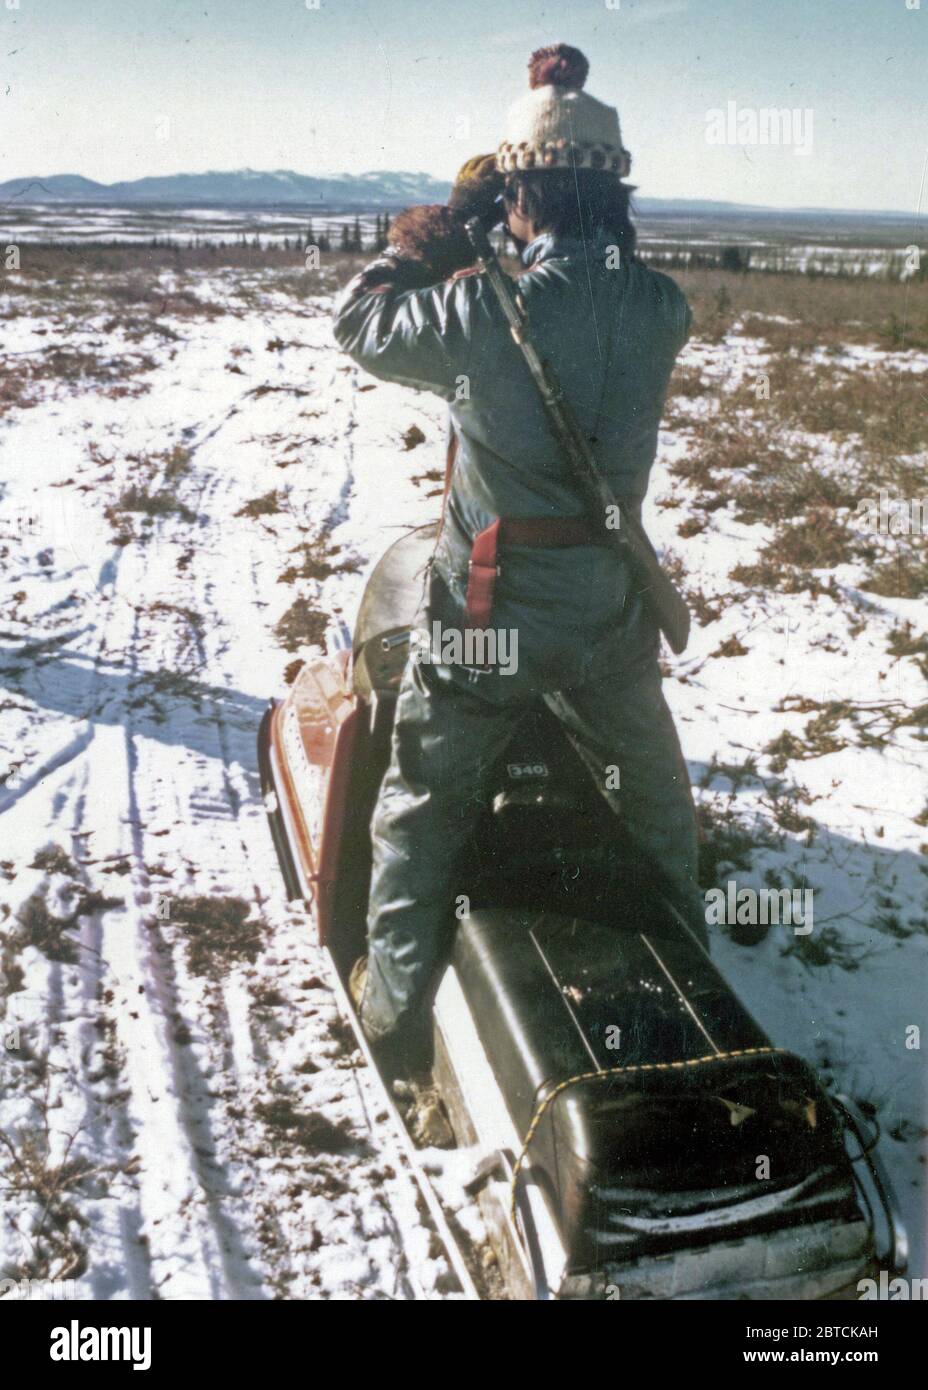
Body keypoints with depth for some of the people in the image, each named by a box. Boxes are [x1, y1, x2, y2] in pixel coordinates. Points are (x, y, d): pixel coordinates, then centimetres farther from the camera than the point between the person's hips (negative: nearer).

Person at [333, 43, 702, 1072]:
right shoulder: (659, 310, -7)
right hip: (610, 602, 4)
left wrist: (428, 239, 8)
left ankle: (395, 1002, 22)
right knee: (649, 788, 26)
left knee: (423, 803, 14)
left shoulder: (484, 308, -19)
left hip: (489, 604, -4)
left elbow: (359, 321, -2)